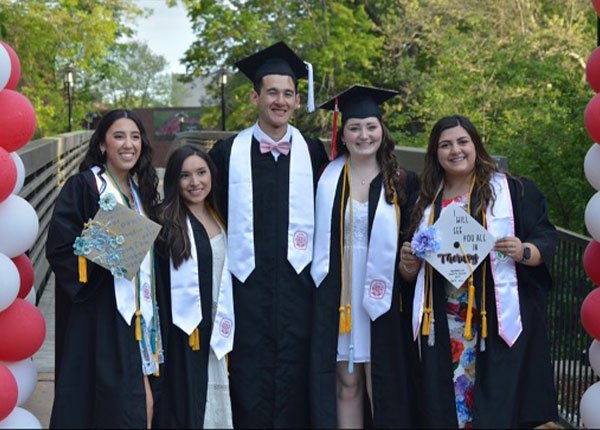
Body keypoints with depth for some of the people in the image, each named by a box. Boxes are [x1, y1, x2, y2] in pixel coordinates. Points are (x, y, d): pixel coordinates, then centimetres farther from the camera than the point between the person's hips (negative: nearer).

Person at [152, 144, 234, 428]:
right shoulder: (166, 222, -10)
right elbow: (157, 282, -12)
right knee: (183, 407, 3)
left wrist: (225, 327, 13)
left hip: (214, 333, 6)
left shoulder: (218, 218, 10)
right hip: (181, 332, -6)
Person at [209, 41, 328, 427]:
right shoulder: (227, 152, 2)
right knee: (250, 385, 4)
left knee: (293, 384, 6)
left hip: (298, 282, 0)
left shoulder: (313, 152, 4)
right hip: (247, 283, 0)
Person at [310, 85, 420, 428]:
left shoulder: (403, 182, 3)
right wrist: (322, 284, -1)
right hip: (338, 296, 1)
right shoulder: (328, 179, 4)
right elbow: (318, 237, 7)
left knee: (381, 386, 3)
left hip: (382, 296, -1)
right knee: (346, 385, 6)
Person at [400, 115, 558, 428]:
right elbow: (412, 272, 17)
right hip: (443, 328, 4)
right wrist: (408, 264, -4)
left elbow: (546, 240, -2)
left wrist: (524, 251, -21)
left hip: (499, 323, -3)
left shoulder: (512, 190, 2)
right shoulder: (427, 201, 14)